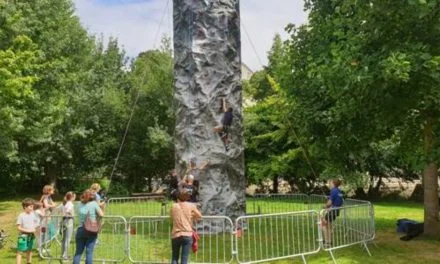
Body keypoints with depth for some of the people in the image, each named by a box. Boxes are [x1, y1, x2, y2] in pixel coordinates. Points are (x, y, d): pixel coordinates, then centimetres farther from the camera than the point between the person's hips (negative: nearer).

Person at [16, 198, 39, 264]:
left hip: (31, 236, 6)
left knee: (29, 251, 19)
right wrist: (28, 230, -19)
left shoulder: (33, 215, 1)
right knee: (20, 252, -3)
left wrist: (34, 229, -5)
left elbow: (35, 224, 14)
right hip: (23, 236, -6)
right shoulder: (21, 216, -15)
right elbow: (18, 227, -15)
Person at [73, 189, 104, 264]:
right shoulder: (94, 204, -3)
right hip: (91, 231, -3)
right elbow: (101, 215, -9)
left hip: (80, 230, 3)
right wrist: (100, 207, 10)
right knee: (89, 252, 0)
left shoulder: (80, 204, 10)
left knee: (78, 252, 9)